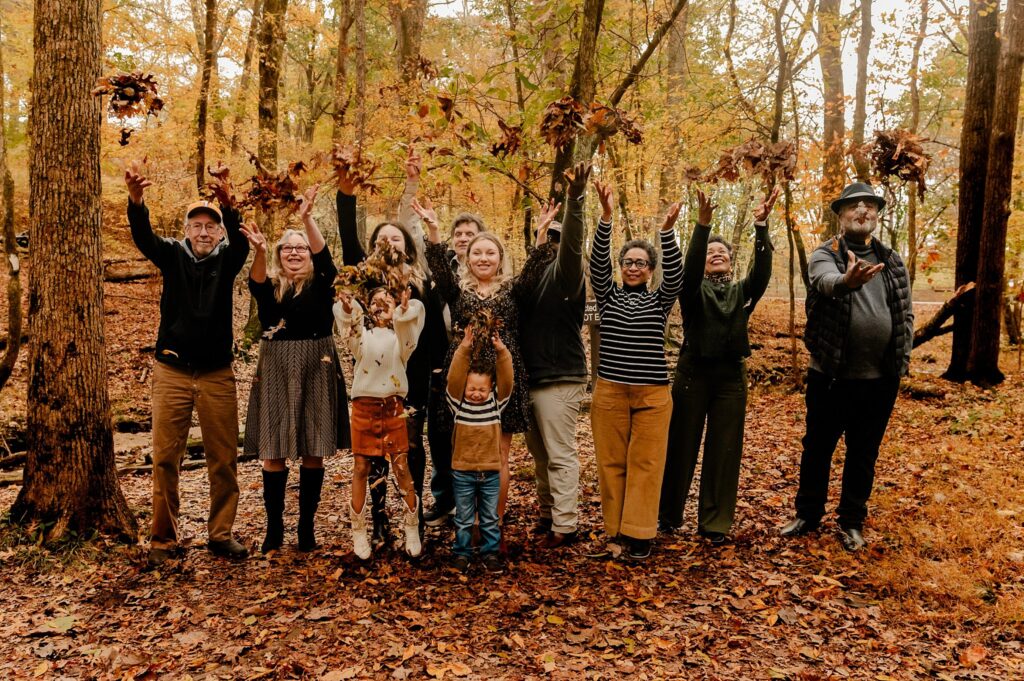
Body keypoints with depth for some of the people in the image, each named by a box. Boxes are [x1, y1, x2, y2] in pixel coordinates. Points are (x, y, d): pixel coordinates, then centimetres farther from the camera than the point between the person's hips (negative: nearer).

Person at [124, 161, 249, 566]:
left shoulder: (228, 259, 2)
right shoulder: (172, 255, 3)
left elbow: (240, 238, -19)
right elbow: (143, 236, -15)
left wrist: (228, 203, -40)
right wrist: (136, 200, -37)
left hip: (217, 375, 0)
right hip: (172, 371, 0)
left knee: (224, 459, 4)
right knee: (165, 458, 4)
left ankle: (221, 534, 18)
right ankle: (163, 538, 16)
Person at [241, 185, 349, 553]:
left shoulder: (322, 283, 4)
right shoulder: (270, 286, 6)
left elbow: (323, 256, -16)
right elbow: (255, 282, -18)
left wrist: (307, 218, -32)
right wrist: (258, 250, -39)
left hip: (315, 371, -1)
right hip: (276, 372, 1)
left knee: (313, 451, 3)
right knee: (273, 452, 1)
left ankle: (307, 526, 14)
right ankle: (274, 526, 13)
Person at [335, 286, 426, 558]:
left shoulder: (401, 332, 8)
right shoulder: (361, 331, 7)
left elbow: (415, 310, -14)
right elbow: (345, 316, -14)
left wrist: (401, 309, -36)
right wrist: (347, 309, -37)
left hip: (393, 406, 0)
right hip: (364, 405, 0)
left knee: (402, 468, 0)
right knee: (361, 468, 4)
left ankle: (412, 529, 13)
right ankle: (358, 531, 13)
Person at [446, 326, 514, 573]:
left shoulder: (496, 403, -2)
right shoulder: (458, 404, -6)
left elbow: (507, 380, -14)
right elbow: (454, 378, -19)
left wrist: (502, 353, -27)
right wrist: (463, 350, -30)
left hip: (490, 471, 1)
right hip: (462, 471, -1)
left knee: (490, 518, 12)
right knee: (463, 518, 11)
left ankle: (491, 553, 24)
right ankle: (462, 553, 24)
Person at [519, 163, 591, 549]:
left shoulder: (564, 271, -10)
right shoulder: (536, 273, 15)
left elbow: (572, 243, -25)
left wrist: (574, 199, -41)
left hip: (559, 380, -9)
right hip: (530, 379, 9)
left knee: (560, 455, -4)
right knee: (539, 453, 17)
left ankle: (564, 526, 1)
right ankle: (547, 513, 29)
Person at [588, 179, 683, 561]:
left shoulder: (660, 300, 7)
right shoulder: (608, 296, 7)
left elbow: (675, 272, -11)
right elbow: (597, 263, -8)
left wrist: (668, 229, -27)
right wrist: (606, 216, -21)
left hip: (653, 393, 0)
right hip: (609, 391, 1)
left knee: (646, 464, 1)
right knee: (612, 463, 5)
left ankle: (640, 534, 8)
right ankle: (616, 531, 14)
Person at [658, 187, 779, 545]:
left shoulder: (743, 291, 11)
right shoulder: (694, 289, 4)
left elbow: (763, 270, -7)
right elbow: (690, 265, -16)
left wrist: (761, 226, -20)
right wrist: (702, 225, -29)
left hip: (731, 376, 2)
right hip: (693, 373, -2)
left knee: (725, 451, 4)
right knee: (681, 446, 4)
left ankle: (715, 523, 14)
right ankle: (669, 515, 18)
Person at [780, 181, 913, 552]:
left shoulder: (893, 261, 8)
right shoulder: (824, 255, -5)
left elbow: (906, 314, 13)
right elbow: (827, 281, -30)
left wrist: (903, 356, 3)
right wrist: (846, 280, -53)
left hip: (880, 379, 3)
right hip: (831, 375, -3)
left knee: (863, 455, 13)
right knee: (817, 448, 11)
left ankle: (852, 522, 28)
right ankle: (808, 515, 27)